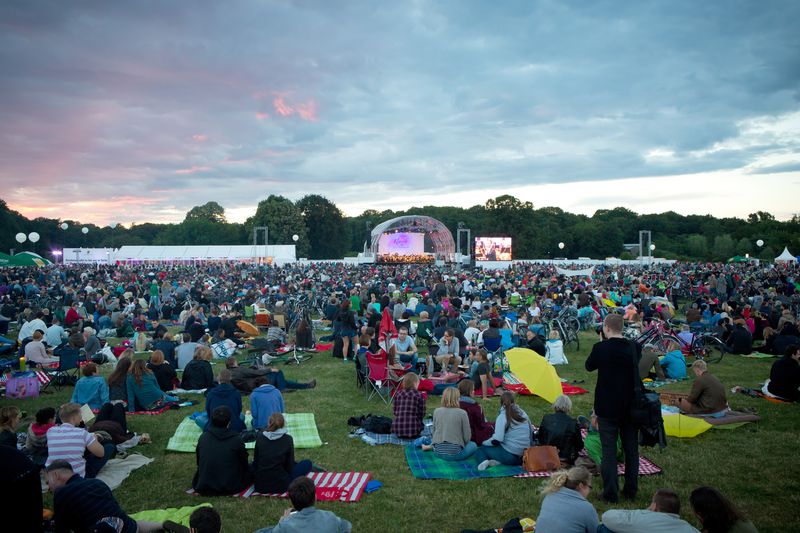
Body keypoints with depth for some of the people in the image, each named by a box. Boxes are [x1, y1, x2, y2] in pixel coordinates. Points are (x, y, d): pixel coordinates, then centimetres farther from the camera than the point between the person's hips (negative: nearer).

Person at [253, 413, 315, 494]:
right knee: (307, 463, 13)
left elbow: (255, 461, 4)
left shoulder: (260, 437, -2)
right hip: (280, 485, -2)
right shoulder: (288, 439, -9)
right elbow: (290, 465, -3)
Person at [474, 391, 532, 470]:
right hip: (524, 456, 6)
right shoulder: (523, 414, 8)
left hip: (509, 455, -6)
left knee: (481, 449, 11)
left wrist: (484, 442, 2)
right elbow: (530, 435, 16)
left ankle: (484, 461, -21)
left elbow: (496, 440, -16)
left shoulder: (503, 416, -10)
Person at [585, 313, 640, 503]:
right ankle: (631, 490, 26)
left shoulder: (601, 348, -16)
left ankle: (611, 493, 6)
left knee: (609, 450, 4)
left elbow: (589, 366, 1)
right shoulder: (634, 347, -5)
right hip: (631, 406, 4)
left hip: (607, 407, -4)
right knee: (631, 449, 16)